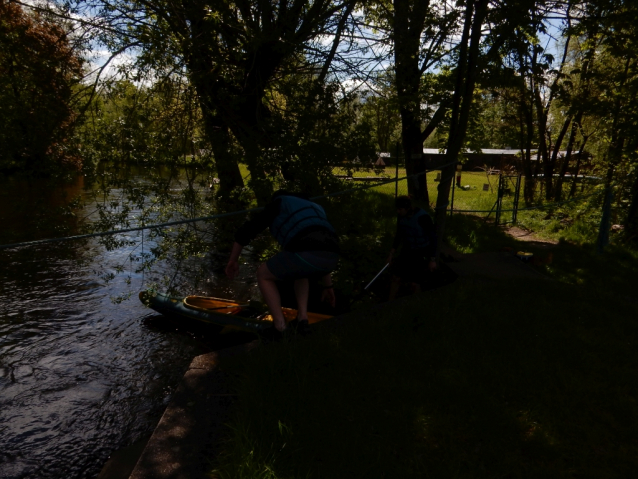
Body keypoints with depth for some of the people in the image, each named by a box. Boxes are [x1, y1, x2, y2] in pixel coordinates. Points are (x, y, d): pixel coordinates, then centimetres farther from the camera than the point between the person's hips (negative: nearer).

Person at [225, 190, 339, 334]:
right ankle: (302, 319, 23)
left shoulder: (276, 205, 24)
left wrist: (233, 260, 36)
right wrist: (328, 287, 50)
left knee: (264, 275, 22)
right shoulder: (313, 210, 41)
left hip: (304, 254, -6)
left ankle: (282, 331, 15)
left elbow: (245, 232, 21)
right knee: (300, 270, 40)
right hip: (330, 257, 6)